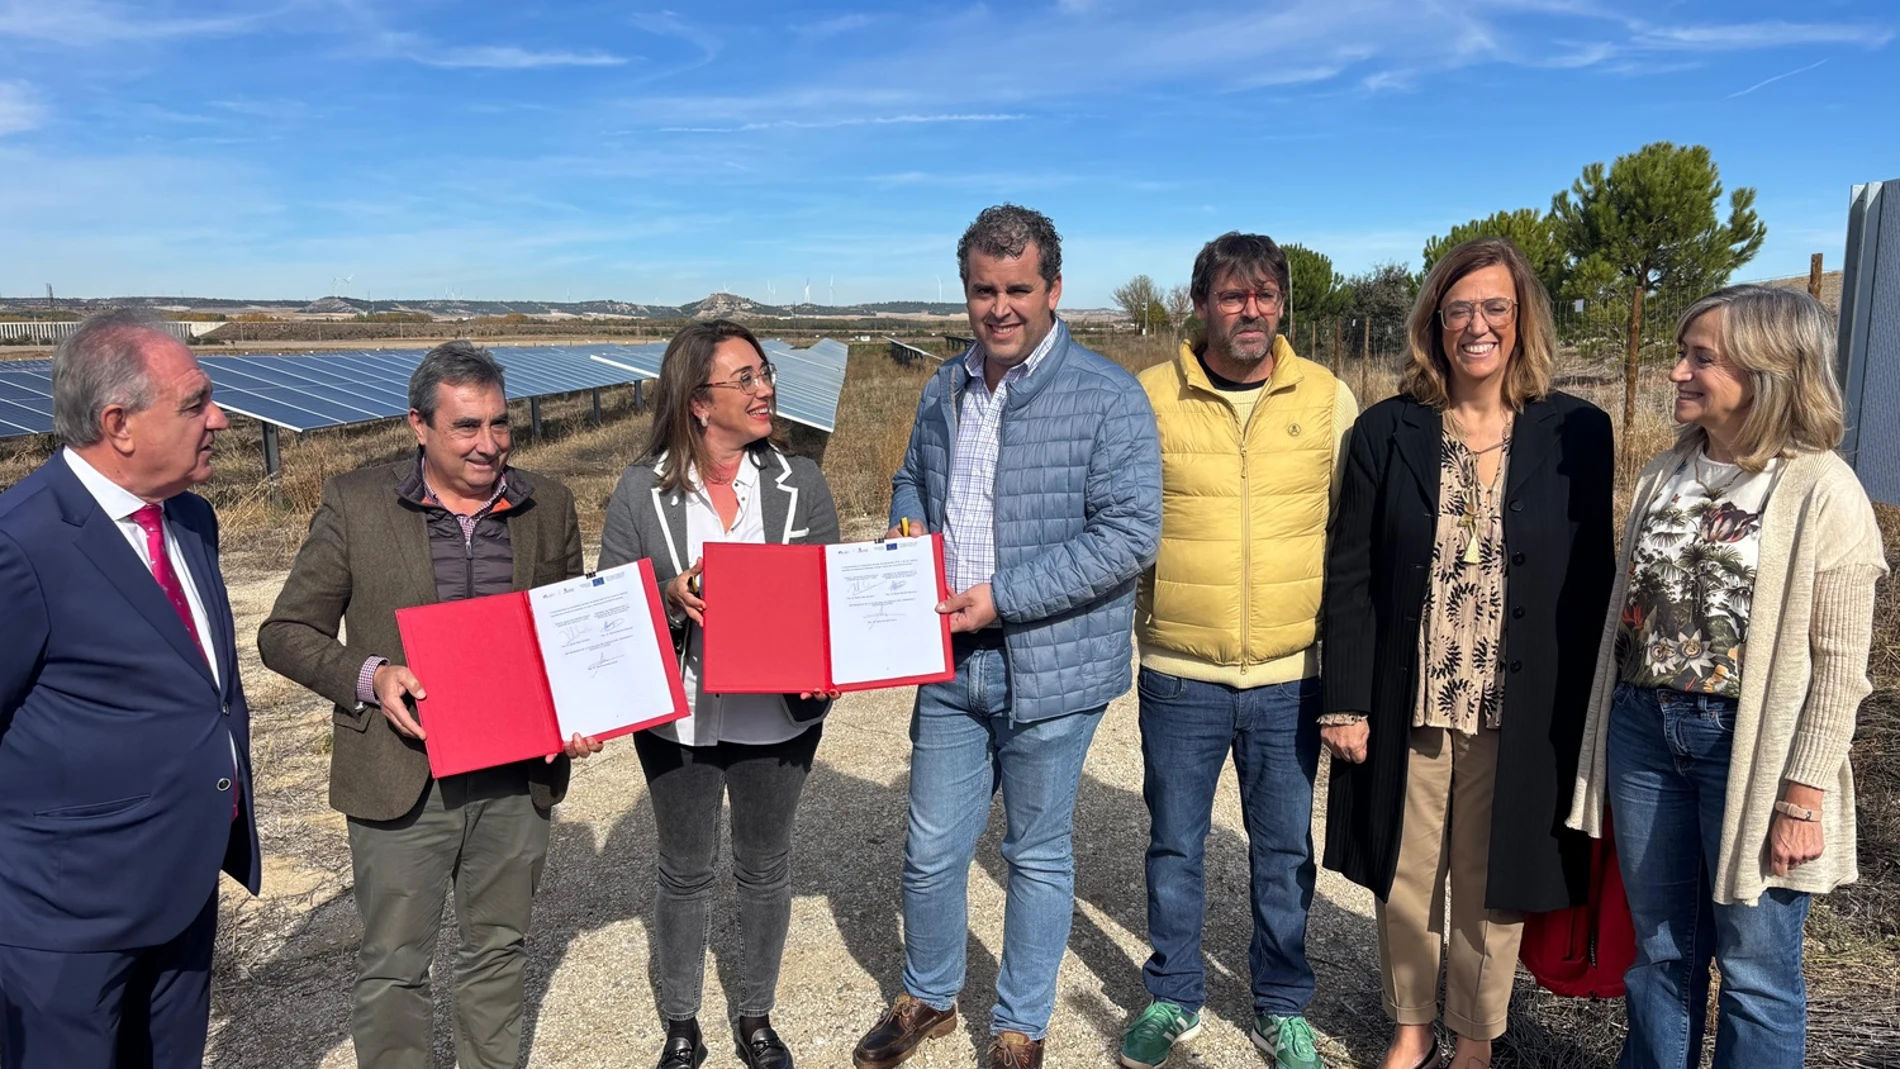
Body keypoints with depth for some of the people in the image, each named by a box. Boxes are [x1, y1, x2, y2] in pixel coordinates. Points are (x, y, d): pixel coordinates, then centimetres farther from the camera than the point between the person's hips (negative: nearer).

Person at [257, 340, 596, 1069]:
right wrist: (371, 676, -19)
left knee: (498, 953, 18)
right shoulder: (355, 503, -5)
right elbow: (286, 632, -2)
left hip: (519, 779, 3)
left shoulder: (548, 505, 3)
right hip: (402, 781, -2)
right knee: (393, 967, 9)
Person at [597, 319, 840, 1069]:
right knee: (684, 873, 16)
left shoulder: (800, 482, -5)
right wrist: (670, 599, -25)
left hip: (777, 719, 1)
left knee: (764, 868, 17)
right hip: (678, 719, -1)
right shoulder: (641, 491, -9)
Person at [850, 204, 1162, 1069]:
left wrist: (1002, 597, -20)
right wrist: (907, 531, -1)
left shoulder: (1107, 398, -11)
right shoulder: (945, 390, 7)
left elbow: (1130, 534, -17)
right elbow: (912, 480, 22)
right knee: (931, 851, 14)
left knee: (1038, 854, 13)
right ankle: (927, 997, 40)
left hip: (1051, 671, -4)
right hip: (950, 662, 5)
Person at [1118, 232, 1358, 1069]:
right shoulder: (1149, 397, -4)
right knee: (1174, 846, 14)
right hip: (1178, 674, 0)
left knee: (1284, 850, 14)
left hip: (1291, 675, 1)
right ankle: (1172, 999, 35)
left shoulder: (1329, 399, 0)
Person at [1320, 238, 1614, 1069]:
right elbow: (1349, 575, -3)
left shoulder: (1578, 433, -2)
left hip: (1521, 713, 0)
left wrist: (1580, 712, -2)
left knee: (1492, 884, 14)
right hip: (1406, 705, 0)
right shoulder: (1387, 431, -2)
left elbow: (1591, 584, 0)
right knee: (1404, 877, 14)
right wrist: (1347, 702, -6)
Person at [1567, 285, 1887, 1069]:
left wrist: (1804, 796, -13)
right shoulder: (1666, 473, 6)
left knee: (1754, 965, 9)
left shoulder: (1822, 490, -11)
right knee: (1659, 945, 17)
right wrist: (1606, 733, 11)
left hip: (1750, 742, -5)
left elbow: (1839, 664, -11)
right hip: (1643, 729, 5)